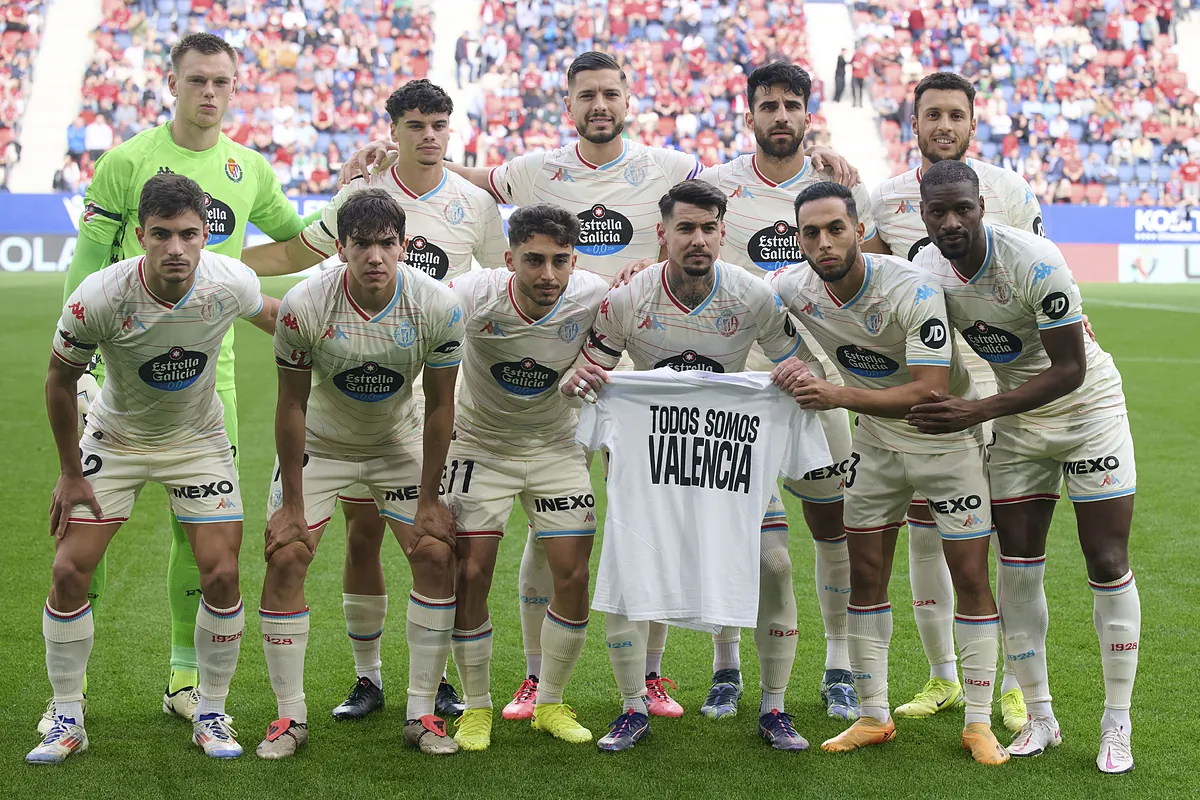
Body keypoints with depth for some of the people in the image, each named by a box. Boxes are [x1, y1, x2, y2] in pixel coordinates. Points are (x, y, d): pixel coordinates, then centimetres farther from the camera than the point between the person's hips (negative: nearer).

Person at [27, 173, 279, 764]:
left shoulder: (231, 283, -24)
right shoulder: (97, 299, -29)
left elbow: (272, 316, 3)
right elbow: (61, 379, -11)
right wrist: (71, 473, -5)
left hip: (198, 441, 1)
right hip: (115, 438, -1)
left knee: (221, 576, -7)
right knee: (69, 571, -7)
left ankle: (211, 715, 12)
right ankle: (67, 720, 10)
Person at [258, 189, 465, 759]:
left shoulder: (437, 306, -23)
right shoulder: (304, 306, -27)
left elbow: (440, 405, -12)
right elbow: (291, 406, -16)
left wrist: (428, 499, -9)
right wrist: (291, 504, -14)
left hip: (399, 444, 1)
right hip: (319, 444, -1)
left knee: (437, 556, -9)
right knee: (285, 558, -12)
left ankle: (422, 713, 3)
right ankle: (290, 716, 1)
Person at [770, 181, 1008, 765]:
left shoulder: (913, 291, -30)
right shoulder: (793, 288, -13)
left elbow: (931, 392, -35)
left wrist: (841, 396, -43)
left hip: (947, 440, -5)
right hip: (876, 441, 5)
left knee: (971, 579, -3)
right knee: (865, 577, 5)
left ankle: (979, 724, 8)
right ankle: (874, 717, 17)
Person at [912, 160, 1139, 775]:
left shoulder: (1034, 262, -28)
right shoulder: (926, 272, -10)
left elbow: (1070, 369, -26)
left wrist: (979, 412, -32)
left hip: (1088, 408, -5)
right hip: (1017, 420, 5)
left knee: (1108, 567, -4)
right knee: (1018, 571, 3)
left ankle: (1117, 726, 7)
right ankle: (1039, 718, 16)